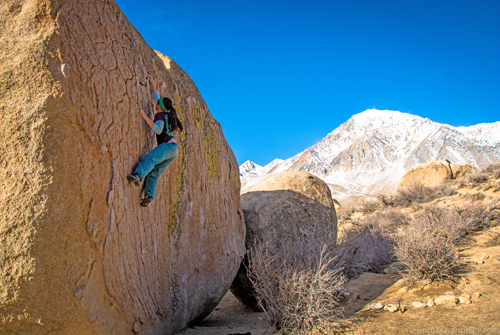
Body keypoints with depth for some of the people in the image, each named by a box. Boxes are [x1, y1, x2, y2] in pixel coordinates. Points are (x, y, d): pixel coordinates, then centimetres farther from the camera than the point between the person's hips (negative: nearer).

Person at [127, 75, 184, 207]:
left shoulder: (160, 115, -5)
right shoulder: (166, 113, 20)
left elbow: (158, 129, -25)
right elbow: (156, 95, 34)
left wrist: (145, 116, -24)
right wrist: (152, 83, 40)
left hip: (168, 146, -9)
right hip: (173, 149, 9)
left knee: (149, 159, -29)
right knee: (153, 172, 0)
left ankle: (138, 176, -52)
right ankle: (149, 195, -10)